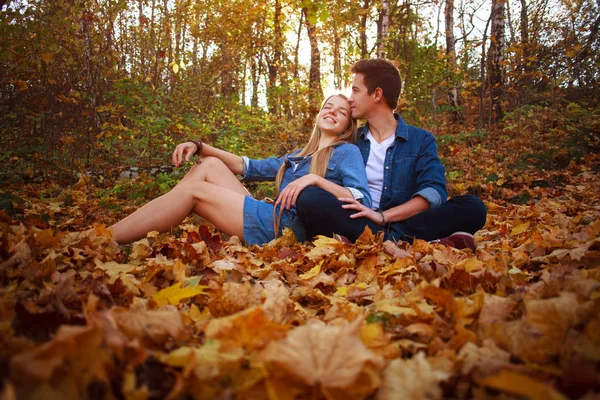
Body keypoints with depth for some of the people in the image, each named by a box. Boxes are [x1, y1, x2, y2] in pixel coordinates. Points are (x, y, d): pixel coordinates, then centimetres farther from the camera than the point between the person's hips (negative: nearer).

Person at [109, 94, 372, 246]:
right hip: (271, 218, 8)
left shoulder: (347, 152, 4)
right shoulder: (298, 156, 27)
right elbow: (248, 167, 27)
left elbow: (363, 202, -12)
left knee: (194, 190, -10)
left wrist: (315, 179, -22)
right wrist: (200, 146, 16)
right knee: (209, 165, 4)